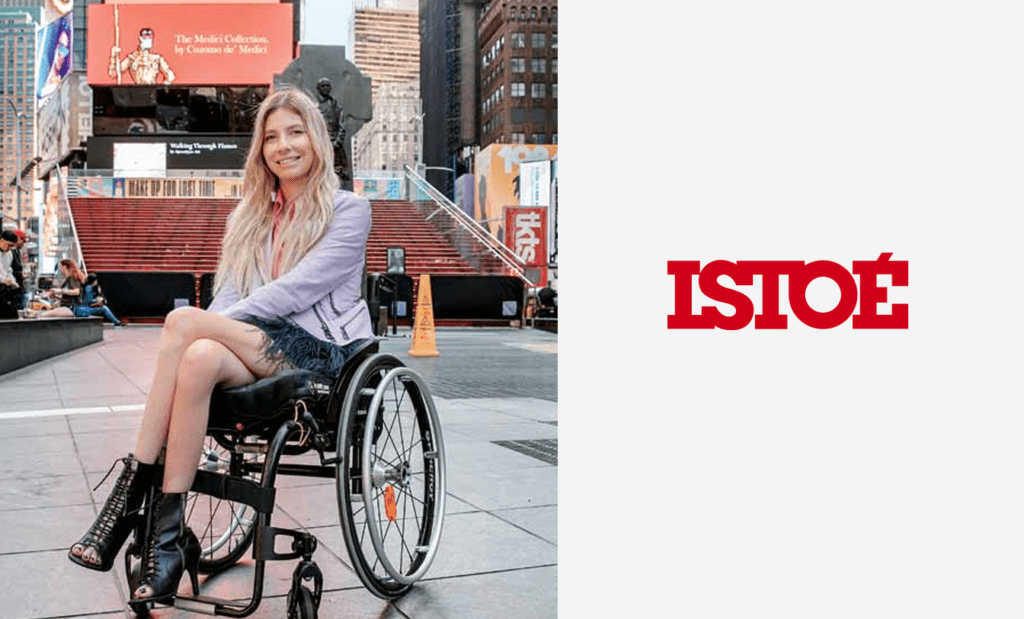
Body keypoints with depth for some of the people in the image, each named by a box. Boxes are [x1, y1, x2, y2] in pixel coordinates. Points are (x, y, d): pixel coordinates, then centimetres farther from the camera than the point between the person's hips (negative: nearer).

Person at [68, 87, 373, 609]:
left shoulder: (348, 210, 3)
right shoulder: (250, 216, 21)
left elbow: (298, 289, -11)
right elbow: (228, 295, 11)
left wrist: (207, 324, -15)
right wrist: (213, 331, -13)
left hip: (318, 351, -4)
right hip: (254, 352, 4)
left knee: (183, 321, -27)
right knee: (199, 359, -33)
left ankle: (128, 499, -24)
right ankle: (169, 537, -34)